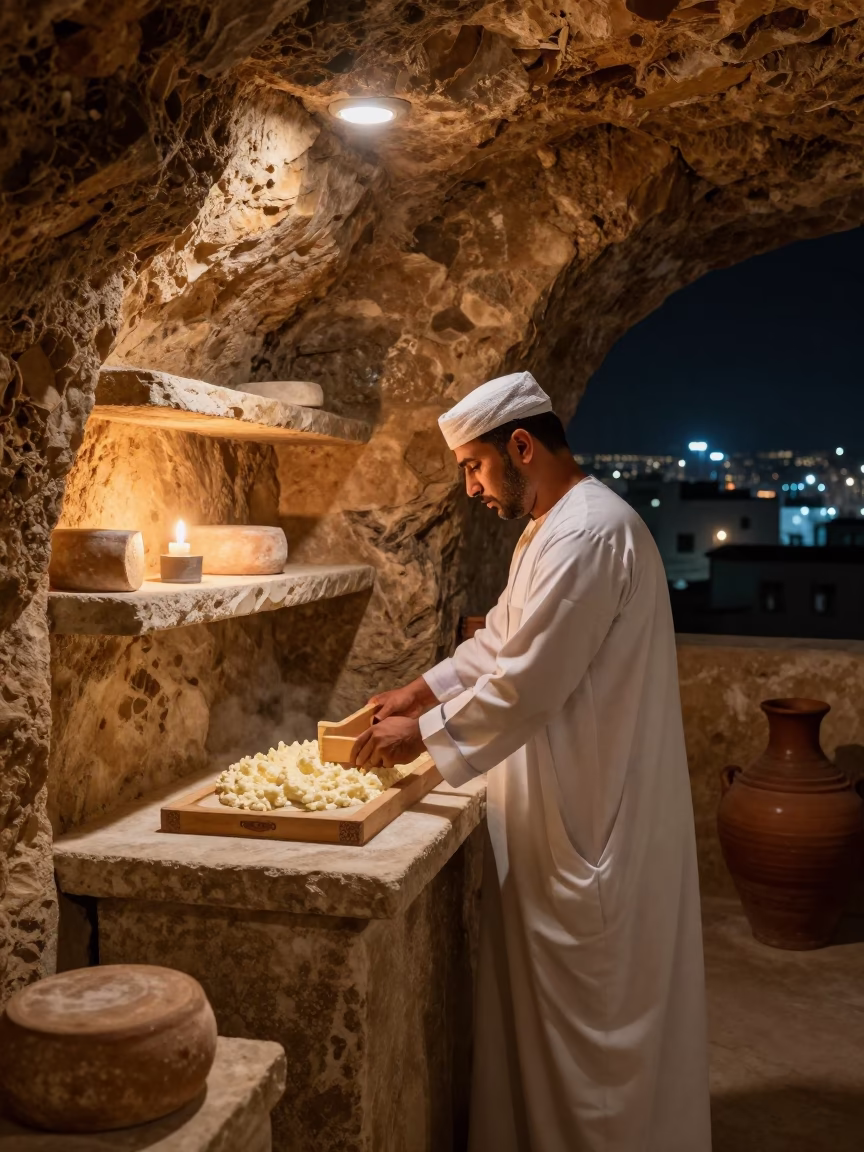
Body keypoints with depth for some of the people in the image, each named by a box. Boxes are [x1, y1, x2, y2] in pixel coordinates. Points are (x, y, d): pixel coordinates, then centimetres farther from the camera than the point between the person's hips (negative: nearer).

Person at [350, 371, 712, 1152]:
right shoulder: (553, 528, 12)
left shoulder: (589, 534, -23)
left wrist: (424, 735, -13)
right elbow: (500, 641, 20)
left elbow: (526, 683, -24)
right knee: (552, 993, 20)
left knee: (590, 1002, 5)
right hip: (565, 809, 10)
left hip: (594, 818, -10)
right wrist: (420, 693, 10)